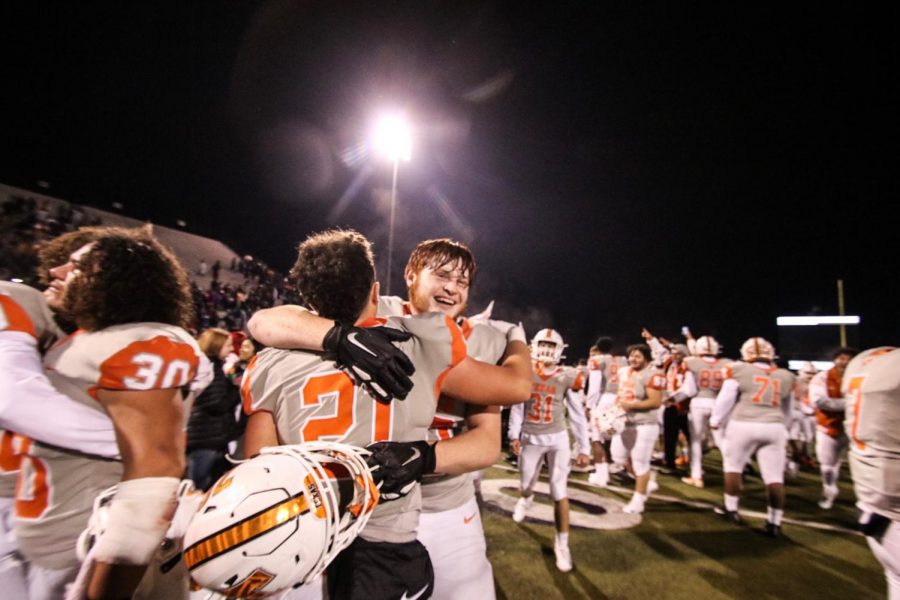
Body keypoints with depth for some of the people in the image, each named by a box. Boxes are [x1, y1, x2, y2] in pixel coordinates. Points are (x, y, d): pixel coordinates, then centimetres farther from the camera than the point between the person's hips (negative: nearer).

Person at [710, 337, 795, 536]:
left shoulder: (739, 370, -3)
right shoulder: (785, 377, 10)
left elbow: (725, 400, 1)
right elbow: (787, 410, 22)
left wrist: (715, 420, 16)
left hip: (743, 425, -3)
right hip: (774, 427, 3)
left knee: (733, 466, 14)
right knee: (774, 476, 8)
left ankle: (731, 509, 24)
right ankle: (775, 522, 12)